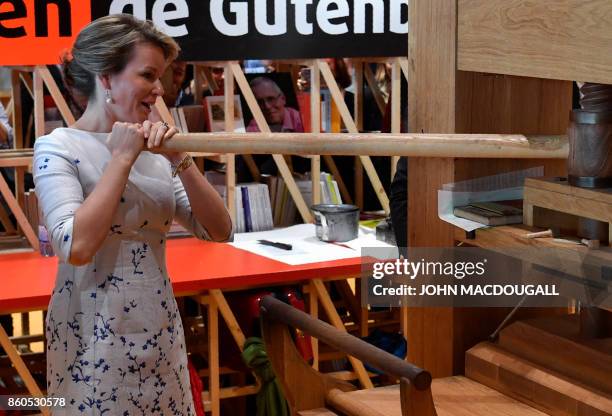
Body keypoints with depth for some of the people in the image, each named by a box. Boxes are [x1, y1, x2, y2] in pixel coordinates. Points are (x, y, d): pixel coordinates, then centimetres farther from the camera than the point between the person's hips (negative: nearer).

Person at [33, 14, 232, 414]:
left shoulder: (153, 151, 6)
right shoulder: (58, 148, -10)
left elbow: (220, 231, 2)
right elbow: (77, 247, -25)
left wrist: (180, 162, -11)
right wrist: (122, 158, -18)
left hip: (161, 332, 6)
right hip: (95, 338, -6)